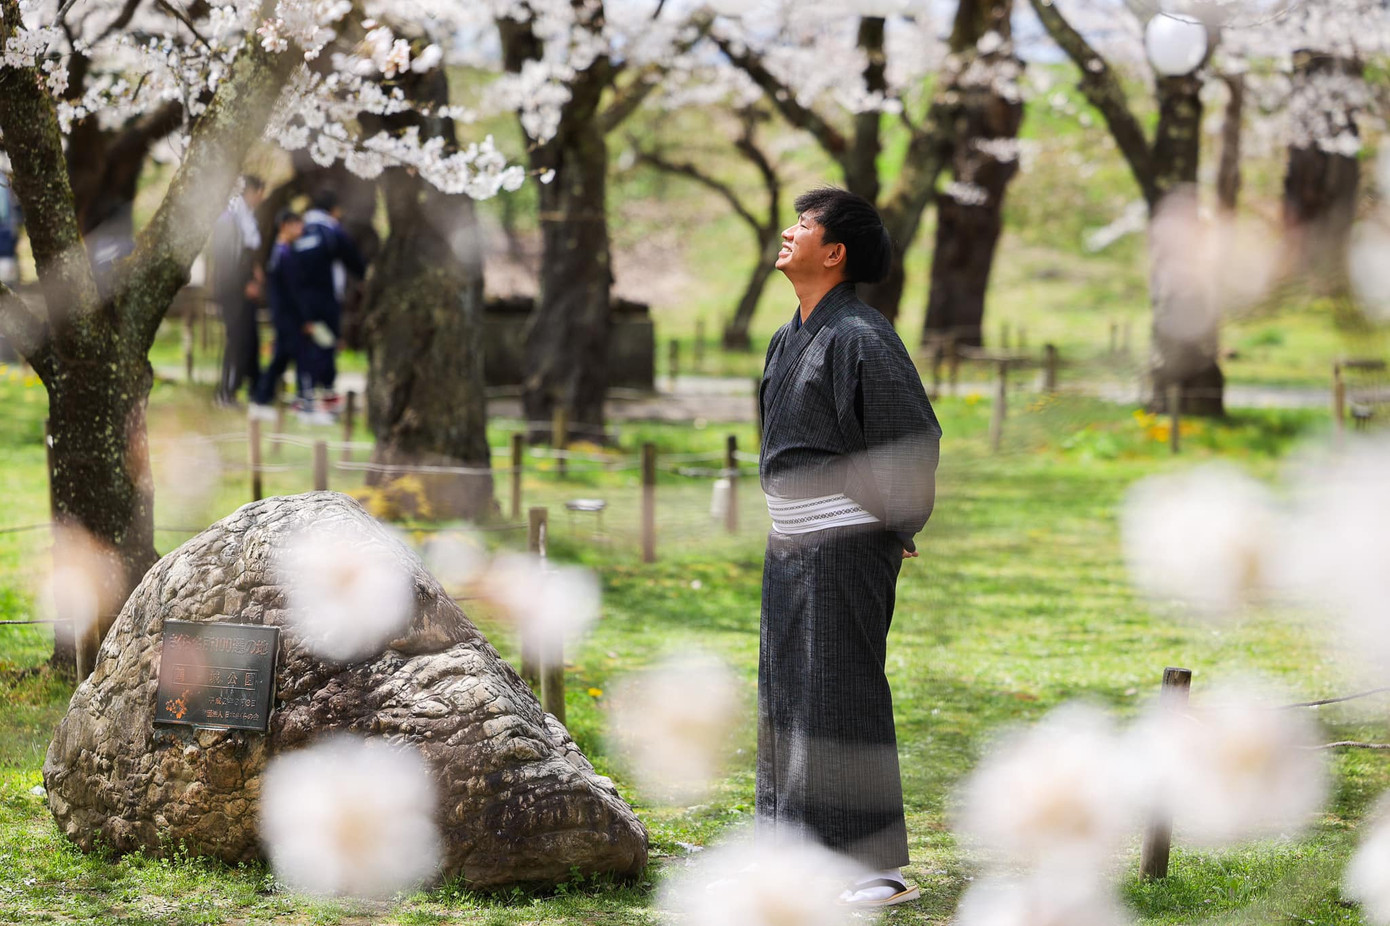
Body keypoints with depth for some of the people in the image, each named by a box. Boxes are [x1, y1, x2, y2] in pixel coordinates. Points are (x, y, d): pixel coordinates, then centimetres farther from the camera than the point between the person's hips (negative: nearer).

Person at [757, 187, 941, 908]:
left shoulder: (859, 337, -15)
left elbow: (914, 439, -16)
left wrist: (893, 532, -8)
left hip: (843, 544, -9)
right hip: (791, 542, 9)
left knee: (840, 695, -7)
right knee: (786, 693, 14)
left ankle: (878, 867, -2)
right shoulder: (791, 338, 13)